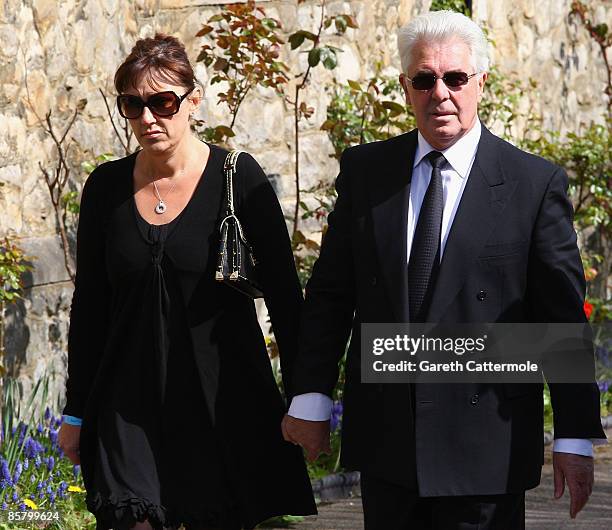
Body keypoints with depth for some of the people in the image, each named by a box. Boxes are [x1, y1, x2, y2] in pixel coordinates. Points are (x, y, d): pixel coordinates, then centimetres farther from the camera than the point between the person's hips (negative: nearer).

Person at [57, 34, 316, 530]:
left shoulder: (237, 178, -4)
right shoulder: (108, 186, 5)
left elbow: (283, 294, -2)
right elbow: (89, 305, 11)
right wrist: (76, 411, 10)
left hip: (222, 397, -2)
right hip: (128, 405, 2)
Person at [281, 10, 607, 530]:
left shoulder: (535, 183, -4)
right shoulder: (364, 170, 7)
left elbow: (563, 319, -4)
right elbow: (330, 292, 9)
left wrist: (575, 437, -6)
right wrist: (311, 398, 3)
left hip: (486, 444, -3)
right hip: (384, 438, 3)